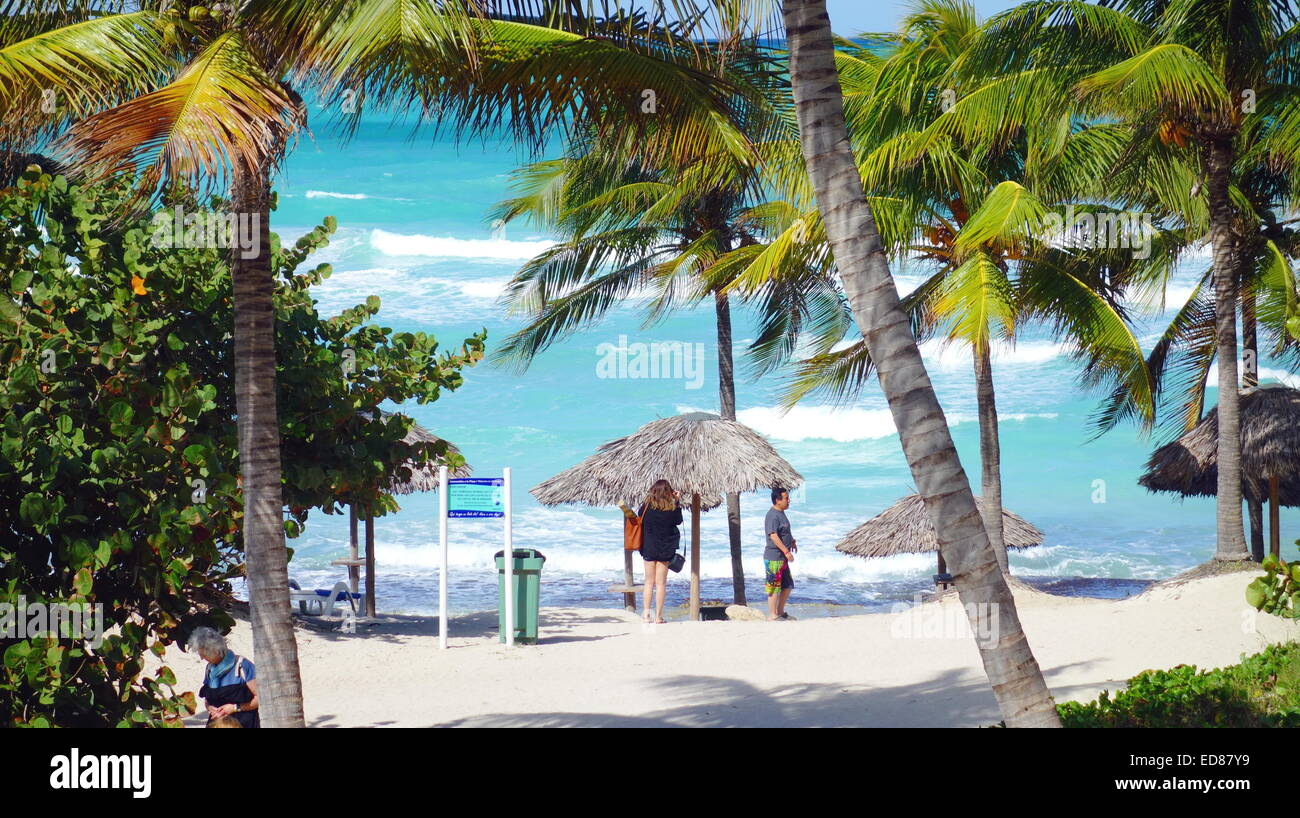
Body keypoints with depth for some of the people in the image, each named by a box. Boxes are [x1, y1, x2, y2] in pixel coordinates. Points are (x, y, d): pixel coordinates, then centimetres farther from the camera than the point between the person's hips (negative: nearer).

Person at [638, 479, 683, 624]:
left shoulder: (647, 505, -9)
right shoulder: (672, 507, -10)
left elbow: (639, 515, 10)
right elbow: (678, 521, 7)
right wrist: (678, 502, 10)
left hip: (648, 548, 1)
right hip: (665, 549, -1)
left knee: (649, 581, 11)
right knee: (661, 583, 4)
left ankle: (646, 613, 5)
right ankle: (658, 616, 3)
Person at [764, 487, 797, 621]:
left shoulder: (781, 514, 14)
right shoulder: (772, 515, -18)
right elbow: (773, 535, -26)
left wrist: (792, 541, 21)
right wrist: (786, 551, -28)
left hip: (782, 558, 10)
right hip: (774, 557, -10)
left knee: (787, 585, 16)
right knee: (774, 587, -5)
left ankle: (780, 612, 26)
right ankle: (772, 615, 0)